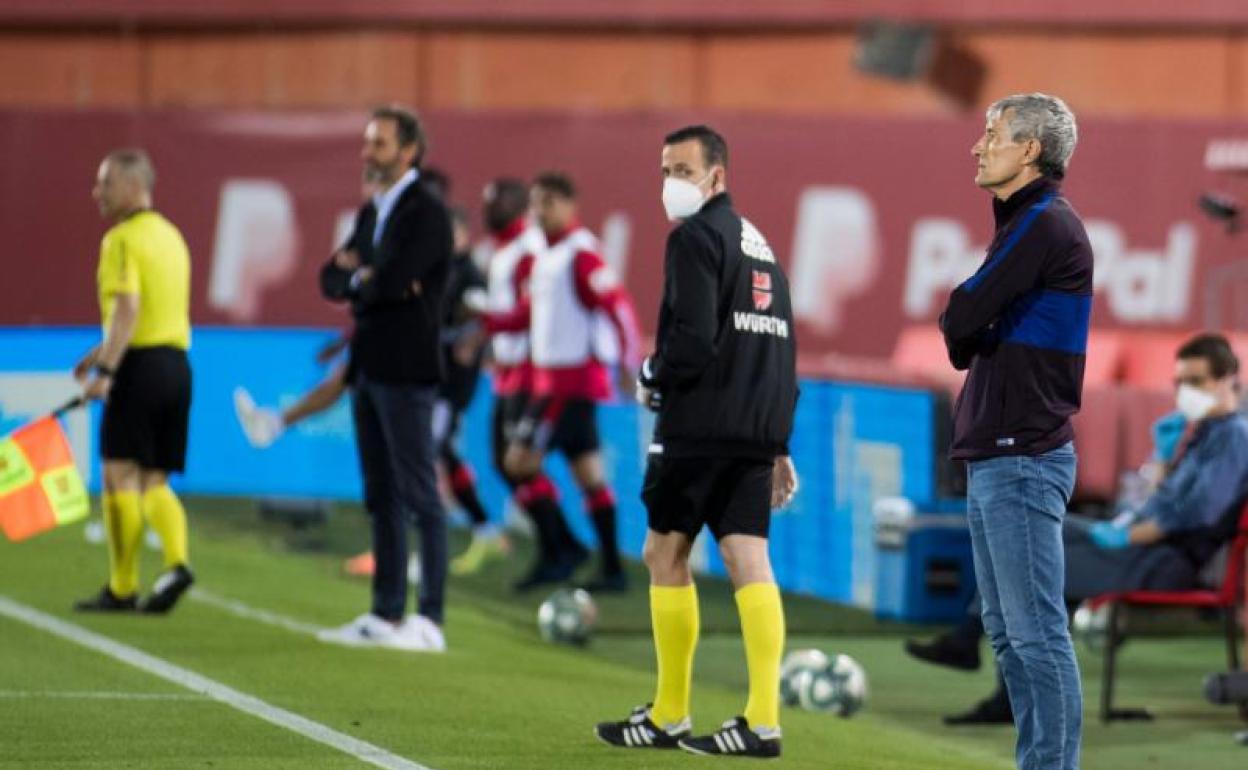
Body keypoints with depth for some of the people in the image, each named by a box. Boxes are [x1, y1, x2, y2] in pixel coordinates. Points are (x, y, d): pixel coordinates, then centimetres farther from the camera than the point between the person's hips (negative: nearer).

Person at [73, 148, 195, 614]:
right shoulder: (171, 236, 18)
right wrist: (103, 351, 28)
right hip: (176, 362, 8)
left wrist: (105, 370, -25)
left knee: (120, 476, -2)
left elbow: (127, 309, -22)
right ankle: (176, 562, -11)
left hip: (140, 366, -8)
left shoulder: (122, 240, -10)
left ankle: (122, 588, 0)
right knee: (154, 483, 10)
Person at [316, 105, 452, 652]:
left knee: (419, 497, -7)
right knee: (381, 499, 11)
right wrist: (367, 278, -8)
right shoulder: (371, 212, 17)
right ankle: (385, 615, 15)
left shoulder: (426, 213, -10)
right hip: (368, 370, 9)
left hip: (406, 371, -9)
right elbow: (332, 281, 12)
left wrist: (359, 278, -1)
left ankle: (429, 622, -7)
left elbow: (393, 280, -21)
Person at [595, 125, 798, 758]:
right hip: (757, 431, 8)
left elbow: (693, 340, -18)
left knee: (665, 553, 3)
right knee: (748, 560, 0)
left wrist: (651, 379, 0)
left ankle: (669, 716, 7)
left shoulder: (695, 238, -7)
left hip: (699, 423, -8)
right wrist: (778, 446, 22)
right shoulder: (760, 244, 20)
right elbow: (782, 349, 21)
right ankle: (763, 720, -9)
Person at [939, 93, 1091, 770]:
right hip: (993, 458, 10)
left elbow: (958, 323, -16)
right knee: (1007, 632, 11)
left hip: (1021, 460, -10)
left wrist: (960, 319, 4)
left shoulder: (1045, 225, -11)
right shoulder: (1023, 223, 20)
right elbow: (967, 341, 20)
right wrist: (968, 333, 0)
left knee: (1037, 632, -10)